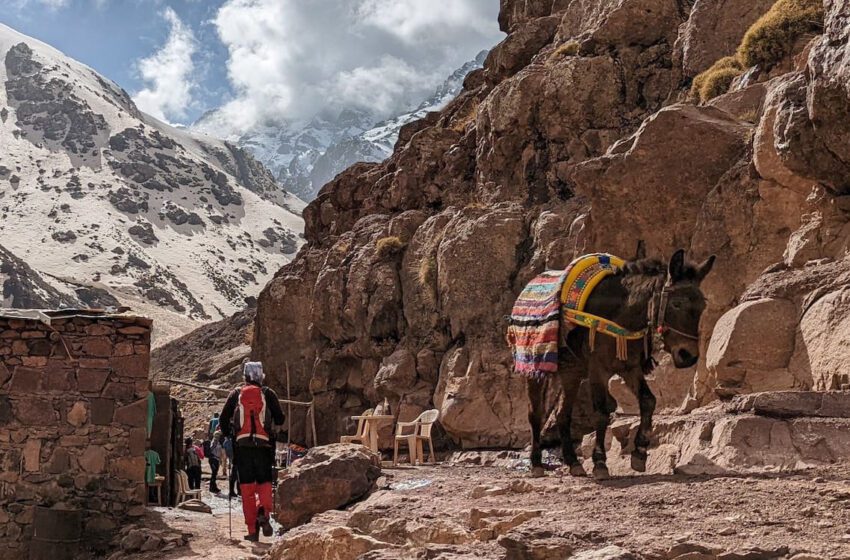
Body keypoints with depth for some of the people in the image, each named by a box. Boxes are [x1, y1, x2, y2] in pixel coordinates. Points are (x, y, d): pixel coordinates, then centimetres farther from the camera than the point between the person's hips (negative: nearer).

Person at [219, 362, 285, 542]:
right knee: (264, 483, 9)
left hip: (242, 445, 1)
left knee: (247, 487, 4)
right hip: (264, 446, -1)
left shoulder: (236, 394, 10)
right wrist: (272, 432, 24)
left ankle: (252, 530, 1)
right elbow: (280, 419, 4)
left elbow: (223, 420, 8)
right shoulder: (268, 394, 6)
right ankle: (264, 512, -20)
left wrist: (229, 434, 24)